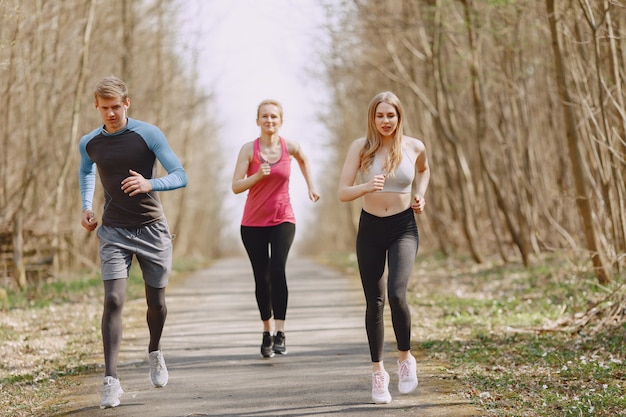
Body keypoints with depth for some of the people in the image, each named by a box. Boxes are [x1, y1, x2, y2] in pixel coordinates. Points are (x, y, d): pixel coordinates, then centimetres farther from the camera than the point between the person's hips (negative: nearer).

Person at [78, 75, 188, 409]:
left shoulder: (148, 134, -9)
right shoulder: (89, 143, 2)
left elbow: (180, 176, -10)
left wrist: (150, 184, -29)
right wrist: (86, 207, 11)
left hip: (152, 230, -1)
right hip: (114, 232, 1)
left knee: (156, 302, 9)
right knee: (113, 300, -15)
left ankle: (155, 352, 40)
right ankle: (111, 381, -15)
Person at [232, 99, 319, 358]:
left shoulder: (289, 147, -2)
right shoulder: (249, 149, -7)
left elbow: (303, 160, 22)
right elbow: (236, 186, -12)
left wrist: (310, 186, 20)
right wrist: (258, 175, -26)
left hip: (283, 220, 0)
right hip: (253, 223, 0)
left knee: (278, 271, -20)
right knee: (261, 278, 4)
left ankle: (280, 332, -20)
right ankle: (267, 332, 20)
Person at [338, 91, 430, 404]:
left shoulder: (414, 147, -1)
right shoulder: (361, 147, -5)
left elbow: (424, 169, 23)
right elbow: (343, 193, -10)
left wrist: (420, 195, 6)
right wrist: (366, 187, -29)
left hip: (403, 228, -1)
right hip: (370, 228, 1)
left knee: (396, 294, -20)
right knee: (374, 302, 4)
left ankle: (405, 358, 3)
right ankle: (378, 372, 17)